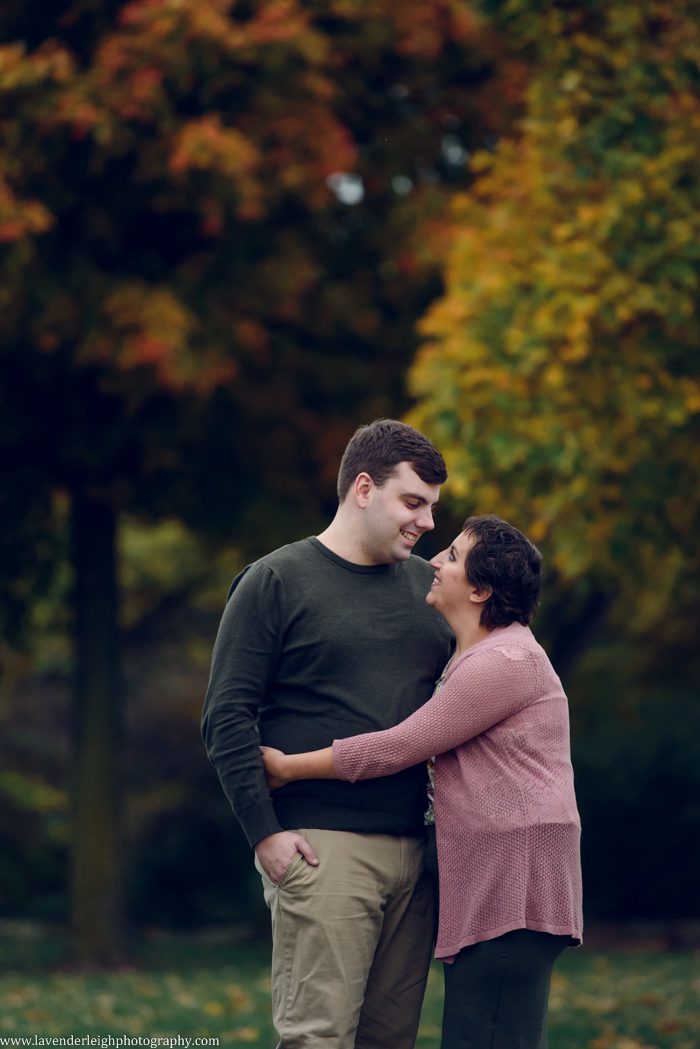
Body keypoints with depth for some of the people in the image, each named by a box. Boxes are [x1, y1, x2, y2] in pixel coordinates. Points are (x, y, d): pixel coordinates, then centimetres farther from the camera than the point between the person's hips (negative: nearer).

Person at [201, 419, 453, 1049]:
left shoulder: (427, 585, 17)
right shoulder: (276, 582, 1)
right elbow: (227, 718, -3)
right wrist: (265, 830, -11)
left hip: (415, 849, 6)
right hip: (322, 847, -5)